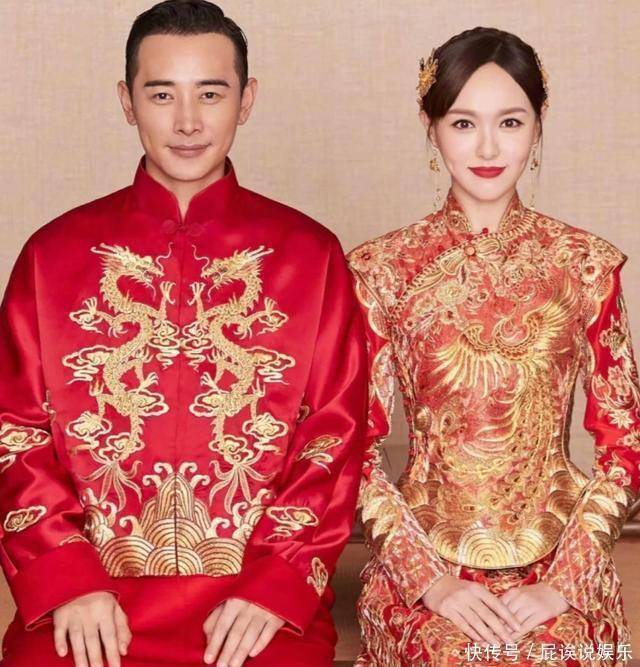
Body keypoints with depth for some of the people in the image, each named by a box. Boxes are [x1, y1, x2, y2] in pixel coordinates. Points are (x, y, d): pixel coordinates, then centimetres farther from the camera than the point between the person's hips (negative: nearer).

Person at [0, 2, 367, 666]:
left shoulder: (309, 254, 7)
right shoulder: (54, 253, 8)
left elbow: (336, 432, 4)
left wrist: (280, 581, -8)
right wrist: (63, 580, -6)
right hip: (92, 594, 1)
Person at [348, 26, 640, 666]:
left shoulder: (587, 264, -3)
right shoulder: (382, 269, -6)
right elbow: (353, 443, -4)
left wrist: (566, 582, -8)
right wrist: (427, 579, -10)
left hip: (560, 590, 1)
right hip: (424, 587, -1)